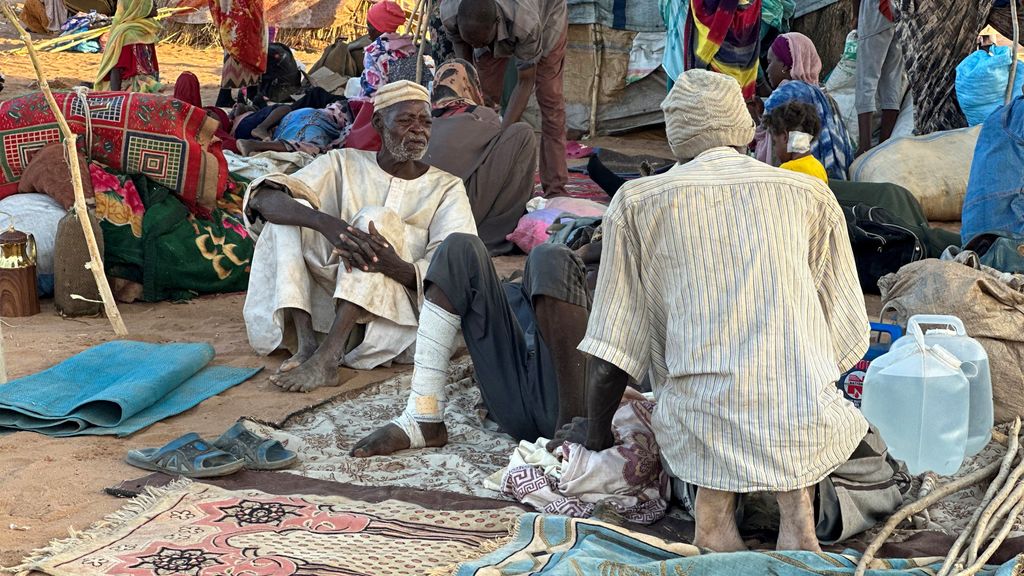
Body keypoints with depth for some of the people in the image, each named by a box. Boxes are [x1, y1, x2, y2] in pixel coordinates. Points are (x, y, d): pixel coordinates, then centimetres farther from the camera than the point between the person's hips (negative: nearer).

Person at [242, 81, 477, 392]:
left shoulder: (447, 188, 4)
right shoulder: (344, 164, 6)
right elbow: (265, 198, -10)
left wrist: (393, 265, -32)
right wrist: (326, 222, -31)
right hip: (332, 301, 2)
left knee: (375, 217, -24)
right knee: (291, 212, -14)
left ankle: (327, 357, -36)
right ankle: (305, 343, -29)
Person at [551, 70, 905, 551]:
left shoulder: (637, 203, 4)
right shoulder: (810, 195, 8)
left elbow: (612, 344, 5)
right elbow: (846, 334, 10)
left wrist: (596, 433, 20)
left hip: (699, 418, 1)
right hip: (805, 417, -1)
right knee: (882, 485, 29)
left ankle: (711, 498, 2)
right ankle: (799, 498, -4)